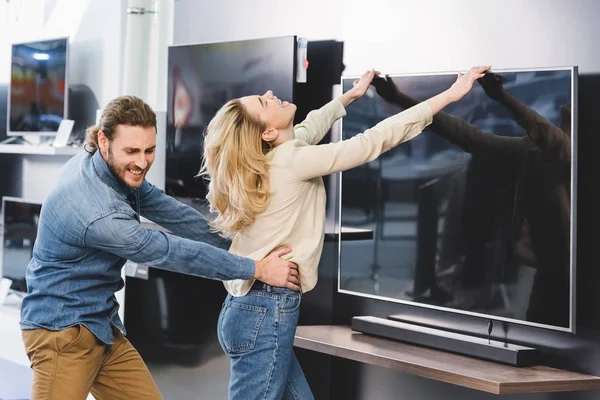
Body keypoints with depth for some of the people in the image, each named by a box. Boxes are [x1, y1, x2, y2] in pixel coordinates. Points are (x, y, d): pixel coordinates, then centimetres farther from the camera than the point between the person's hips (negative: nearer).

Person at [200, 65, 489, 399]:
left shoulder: (264, 161, 9)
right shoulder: (291, 161, -15)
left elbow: (309, 128, 31)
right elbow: (375, 141, -14)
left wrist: (350, 96, 44)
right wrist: (450, 95, -10)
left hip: (251, 306, 9)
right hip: (267, 312, -9)